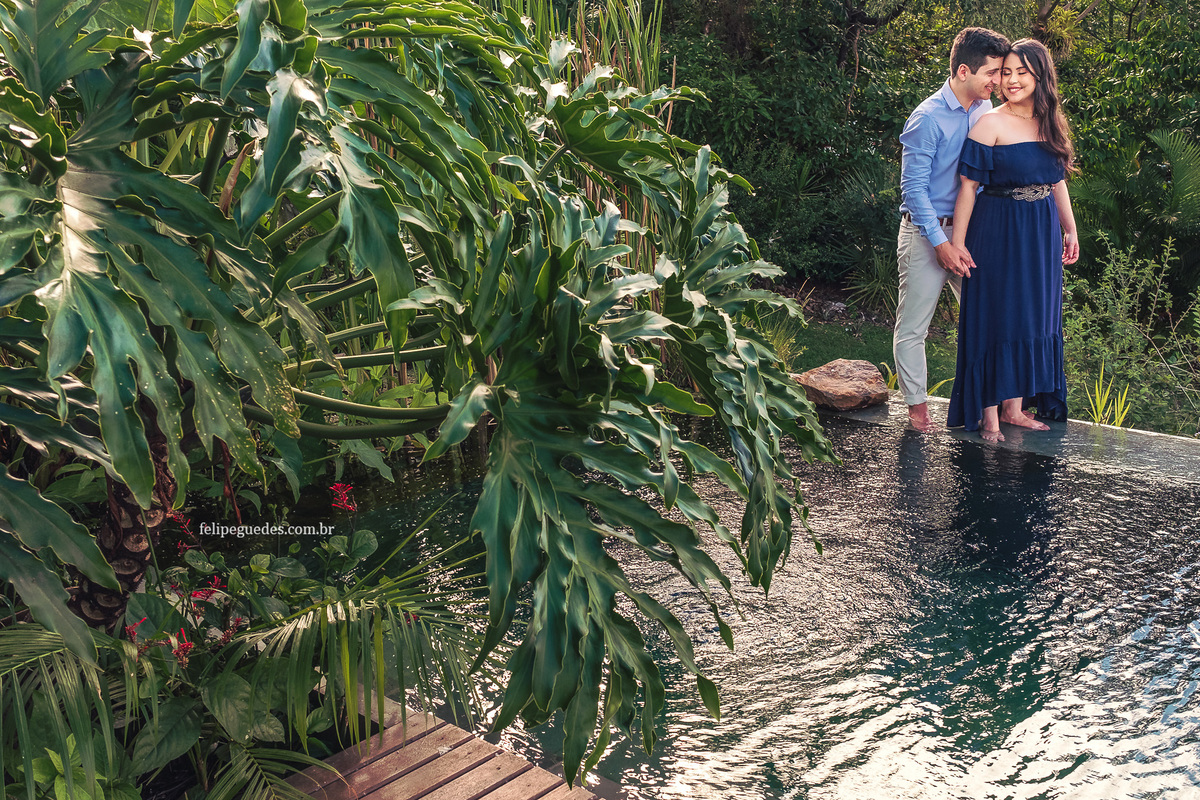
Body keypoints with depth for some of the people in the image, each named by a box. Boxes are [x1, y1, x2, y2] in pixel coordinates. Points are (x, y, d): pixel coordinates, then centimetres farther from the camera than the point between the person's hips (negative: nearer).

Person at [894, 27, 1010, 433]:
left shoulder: (985, 110, 6)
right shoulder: (928, 118, -15)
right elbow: (914, 187, -15)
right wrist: (942, 243, -18)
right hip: (926, 233, -6)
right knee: (913, 326, 1)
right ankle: (917, 403, 15)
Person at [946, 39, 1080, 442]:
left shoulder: (1051, 124, 7)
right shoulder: (991, 124, -10)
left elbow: (1057, 182, 17)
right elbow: (969, 186, -12)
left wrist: (1070, 229, 21)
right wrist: (956, 243, -15)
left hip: (1042, 234, 6)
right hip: (999, 231, -6)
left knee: (1033, 316, 10)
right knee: (994, 316, -1)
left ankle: (1015, 407, 22)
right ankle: (989, 415, 7)